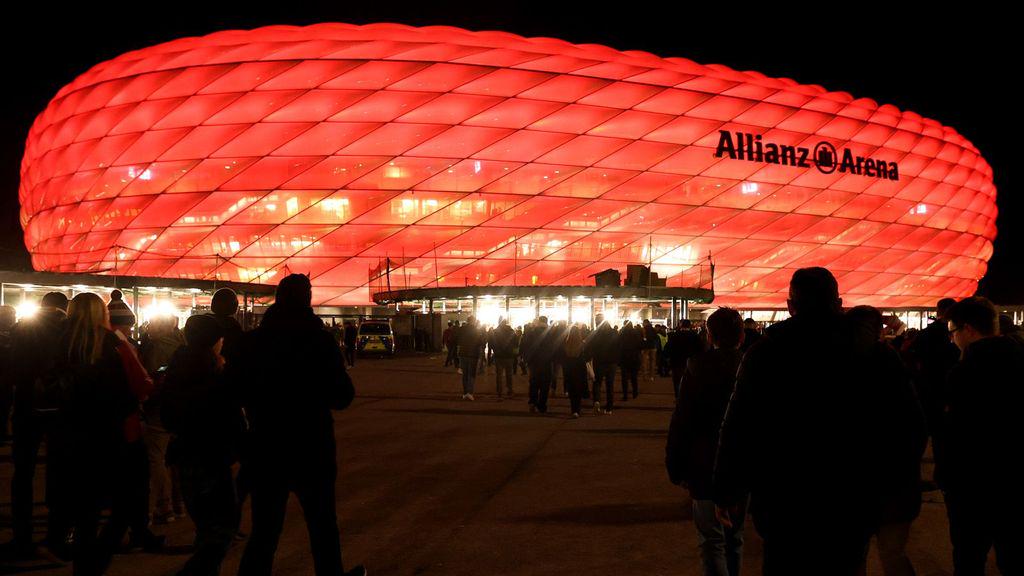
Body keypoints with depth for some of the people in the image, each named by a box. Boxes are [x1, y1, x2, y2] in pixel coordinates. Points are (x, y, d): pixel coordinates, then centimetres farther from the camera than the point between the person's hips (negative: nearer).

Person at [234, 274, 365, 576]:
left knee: (264, 530, 9)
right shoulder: (319, 339, -10)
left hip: (266, 450, 2)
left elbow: (241, 392, 4)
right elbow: (342, 397, -9)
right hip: (312, 450, -2)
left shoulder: (252, 340, -3)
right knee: (323, 526, 15)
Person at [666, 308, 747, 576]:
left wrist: (676, 468, -3)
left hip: (706, 468, -4)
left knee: (712, 541, -1)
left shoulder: (698, 367, -13)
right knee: (734, 538, 20)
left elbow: (681, 422, -12)